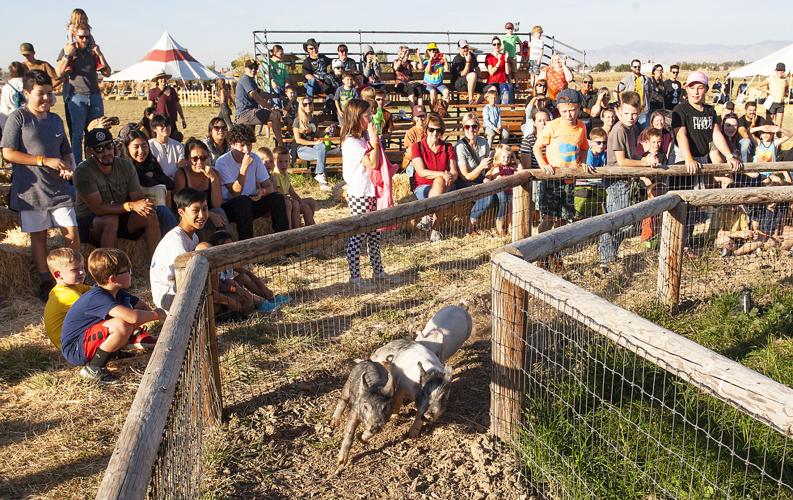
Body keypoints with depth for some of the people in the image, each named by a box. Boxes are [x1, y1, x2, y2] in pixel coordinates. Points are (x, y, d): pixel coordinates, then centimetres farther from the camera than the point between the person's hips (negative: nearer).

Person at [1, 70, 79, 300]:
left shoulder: (56, 120, 11)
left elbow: (66, 152, 20)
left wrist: (68, 167, -3)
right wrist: (45, 161, -16)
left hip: (59, 187, 4)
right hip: (31, 189, -4)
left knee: (72, 233, -1)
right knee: (38, 236, 6)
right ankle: (45, 283, 15)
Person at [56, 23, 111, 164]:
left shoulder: (92, 51, 16)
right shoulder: (67, 50, 6)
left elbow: (107, 73, 9)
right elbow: (59, 73, -7)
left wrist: (99, 54, 0)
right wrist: (68, 55, -14)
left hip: (94, 95, 3)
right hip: (76, 96, -3)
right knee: (77, 134, -5)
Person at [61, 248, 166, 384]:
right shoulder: (97, 298, -28)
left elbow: (143, 306, 8)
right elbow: (133, 316, -40)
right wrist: (156, 314, -24)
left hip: (89, 338, 9)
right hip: (74, 350, -9)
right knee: (121, 325, -32)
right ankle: (93, 369, -18)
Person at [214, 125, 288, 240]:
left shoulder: (255, 159, 1)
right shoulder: (222, 162, -15)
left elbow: (269, 187, 2)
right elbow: (236, 193, -22)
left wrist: (262, 192, -22)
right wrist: (244, 167, -28)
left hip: (251, 203, 5)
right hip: (229, 207, -5)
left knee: (278, 197, -16)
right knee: (243, 200, -36)